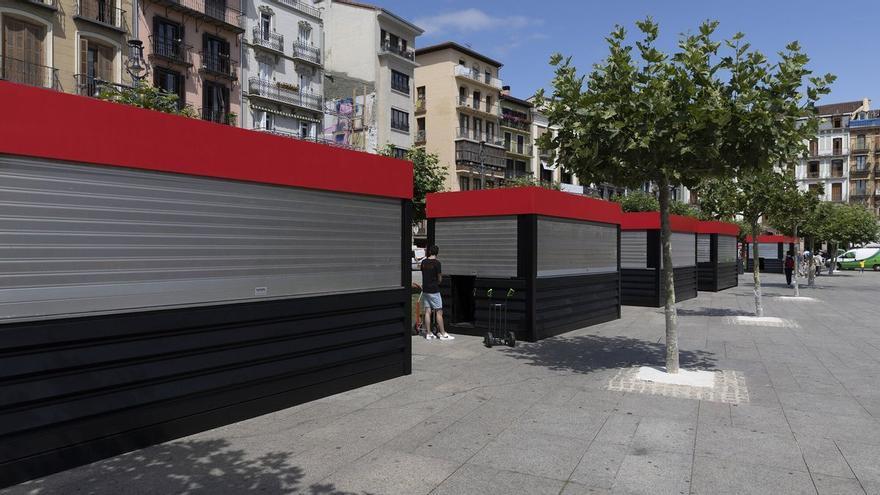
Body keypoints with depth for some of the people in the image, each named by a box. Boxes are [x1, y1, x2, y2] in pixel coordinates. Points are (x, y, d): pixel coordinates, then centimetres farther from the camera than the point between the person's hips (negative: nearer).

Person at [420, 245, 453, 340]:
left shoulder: (423, 262, 5)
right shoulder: (437, 262, -12)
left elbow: (423, 274, 12)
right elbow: (439, 278, -7)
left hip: (425, 290, 6)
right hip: (434, 290, -6)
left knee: (427, 311, 8)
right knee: (439, 312, 0)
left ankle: (428, 333, 10)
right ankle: (443, 334, 4)